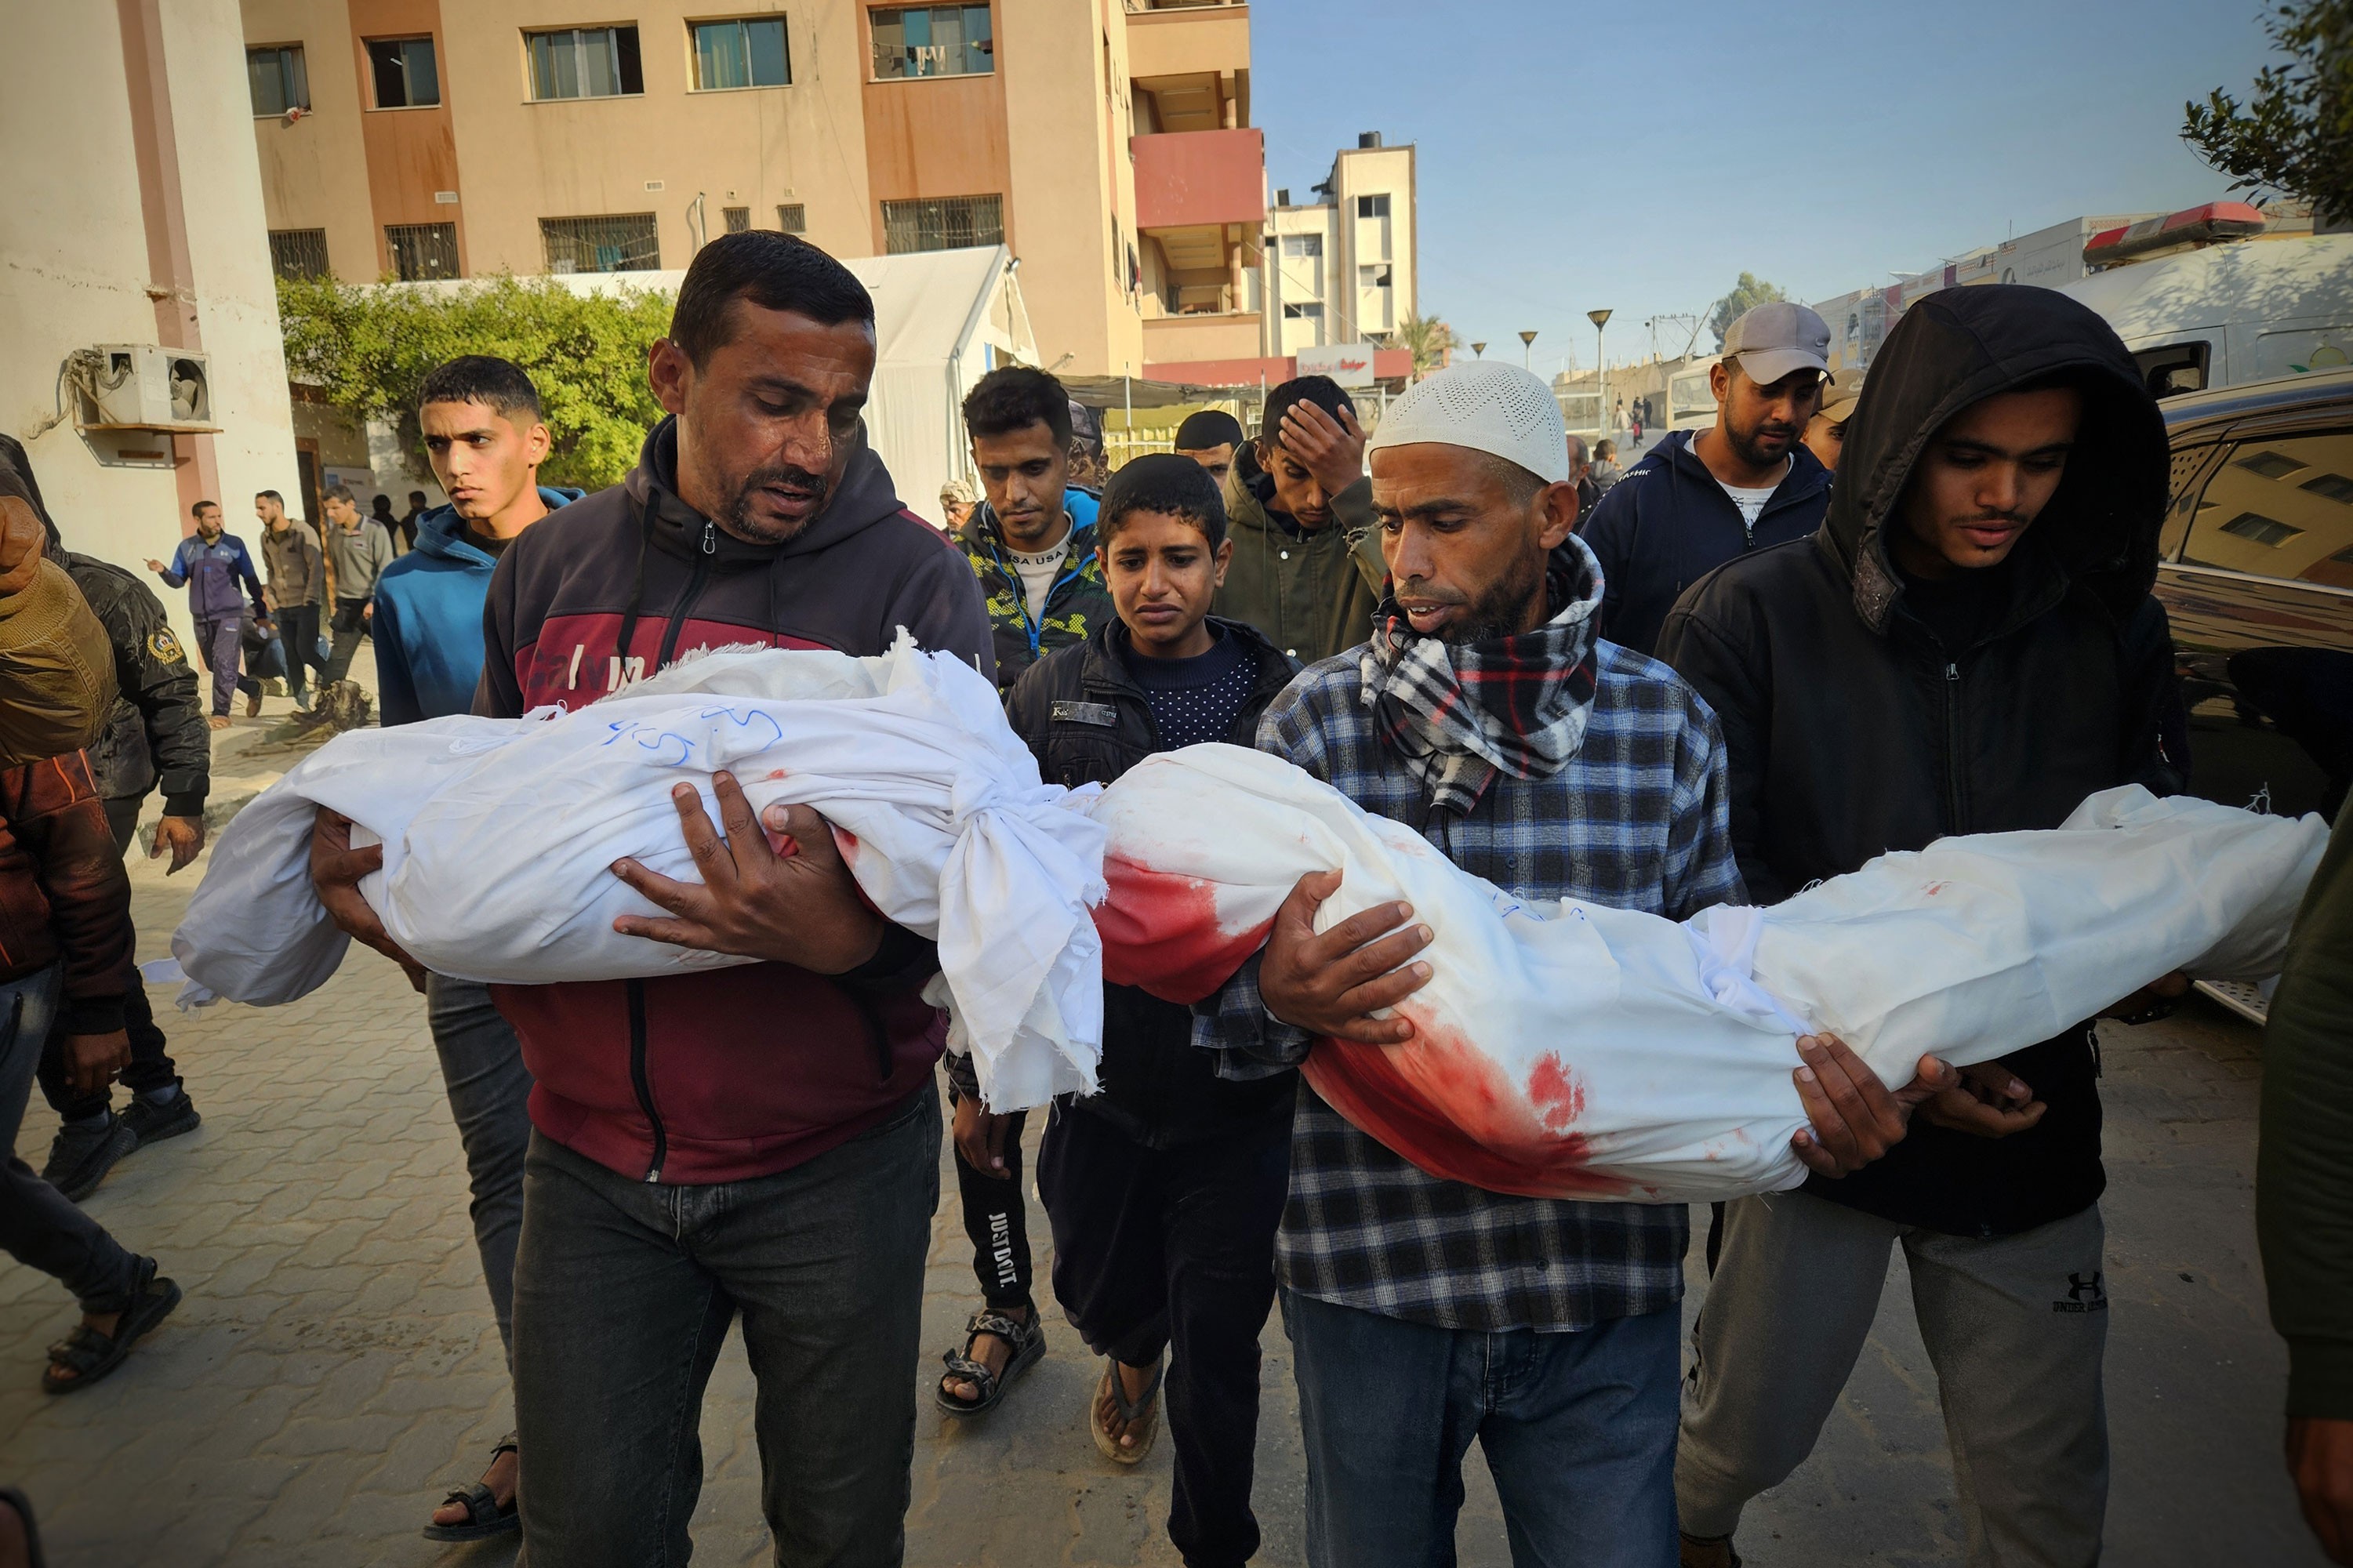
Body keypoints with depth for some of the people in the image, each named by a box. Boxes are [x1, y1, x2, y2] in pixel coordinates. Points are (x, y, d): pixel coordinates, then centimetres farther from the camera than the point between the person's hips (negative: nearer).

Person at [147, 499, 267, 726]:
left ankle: (221, 713, -7)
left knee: (224, 663, -13)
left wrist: (261, 614, 3)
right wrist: (163, 571, -15)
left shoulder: (234, 544, -1)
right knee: (214, 666, 11)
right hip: (201, 618, 4)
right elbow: (178, 580, 8)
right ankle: (253, 689, 31)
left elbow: (251, 580, 3)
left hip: (230, 615, -4)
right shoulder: (187, 547, 6)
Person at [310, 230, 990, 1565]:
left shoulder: (911, 579, -10)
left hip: (832, 1164, -2)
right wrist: (379, 869, -5)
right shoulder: (549, 570, 2)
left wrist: (854, 936, -36)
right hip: (594, 1155, 3)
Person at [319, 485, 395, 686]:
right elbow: (335, 568, 17)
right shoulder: (334, 533, 5)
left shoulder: (375, 530, -10)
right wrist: (338, 598, 16)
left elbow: (386, 570, -13)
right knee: (338, 658, 5)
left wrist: (374, 601, -20)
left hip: (374, 604, -4)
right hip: (346, 606, 4)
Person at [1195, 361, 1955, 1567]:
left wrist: (1828, 1082, -14)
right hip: (1368, 1280, 0)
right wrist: (1276, 996, -30)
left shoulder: (1667, 723, -1)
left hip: (1604, 1287, 1)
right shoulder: (1316, 720, -6)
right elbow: (1214, 1000, -7)